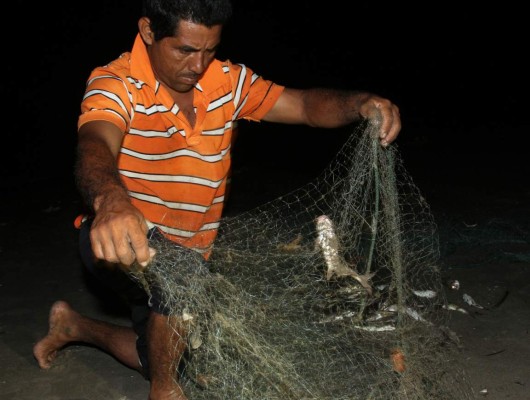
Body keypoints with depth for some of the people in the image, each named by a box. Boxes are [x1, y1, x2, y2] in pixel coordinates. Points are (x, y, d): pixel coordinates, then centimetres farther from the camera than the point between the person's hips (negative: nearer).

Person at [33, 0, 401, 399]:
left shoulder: (227, 81, -9)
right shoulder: (116, 84, -25)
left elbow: (305, 104, -11)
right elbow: (95, 147, -46)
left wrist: (360, 104, -33)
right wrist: (111, 200, -69)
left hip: (190, 252, 6)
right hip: (118, 239, -6)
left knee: (166, 358, 19)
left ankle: (76, 325, 41)